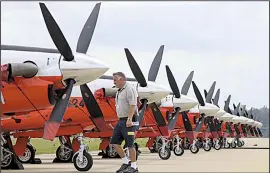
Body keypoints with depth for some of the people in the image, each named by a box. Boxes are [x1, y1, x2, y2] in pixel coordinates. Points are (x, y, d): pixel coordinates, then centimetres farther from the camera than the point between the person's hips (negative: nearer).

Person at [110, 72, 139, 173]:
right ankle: (126, 162, 16)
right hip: (121, 121, 10)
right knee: (114, 142, 7)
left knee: (130, 144, -5)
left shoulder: (129, 89, -13)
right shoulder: (119, 91, 17)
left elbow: (133, 105, -21)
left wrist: (129, 119, -27)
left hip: (128, 121, -10)